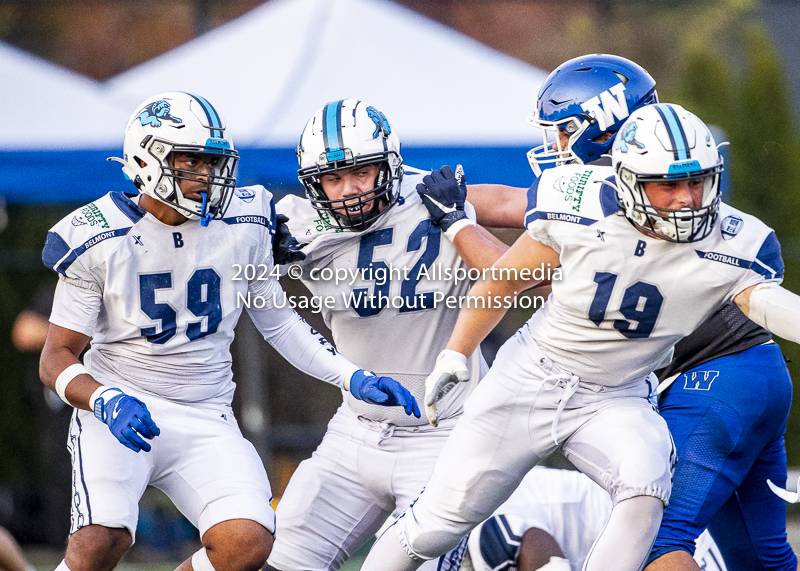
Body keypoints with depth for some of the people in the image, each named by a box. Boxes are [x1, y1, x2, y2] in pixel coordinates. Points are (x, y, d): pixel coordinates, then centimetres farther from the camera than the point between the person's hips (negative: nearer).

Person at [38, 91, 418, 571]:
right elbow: (58, 358, -5)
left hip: (206, 423, 3)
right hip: (119, 409, -3)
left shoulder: (244, 225, 1)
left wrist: (354, 378, 5)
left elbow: (278, 321, 16)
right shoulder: (98, 239, -8)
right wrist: (107, 402, -26)